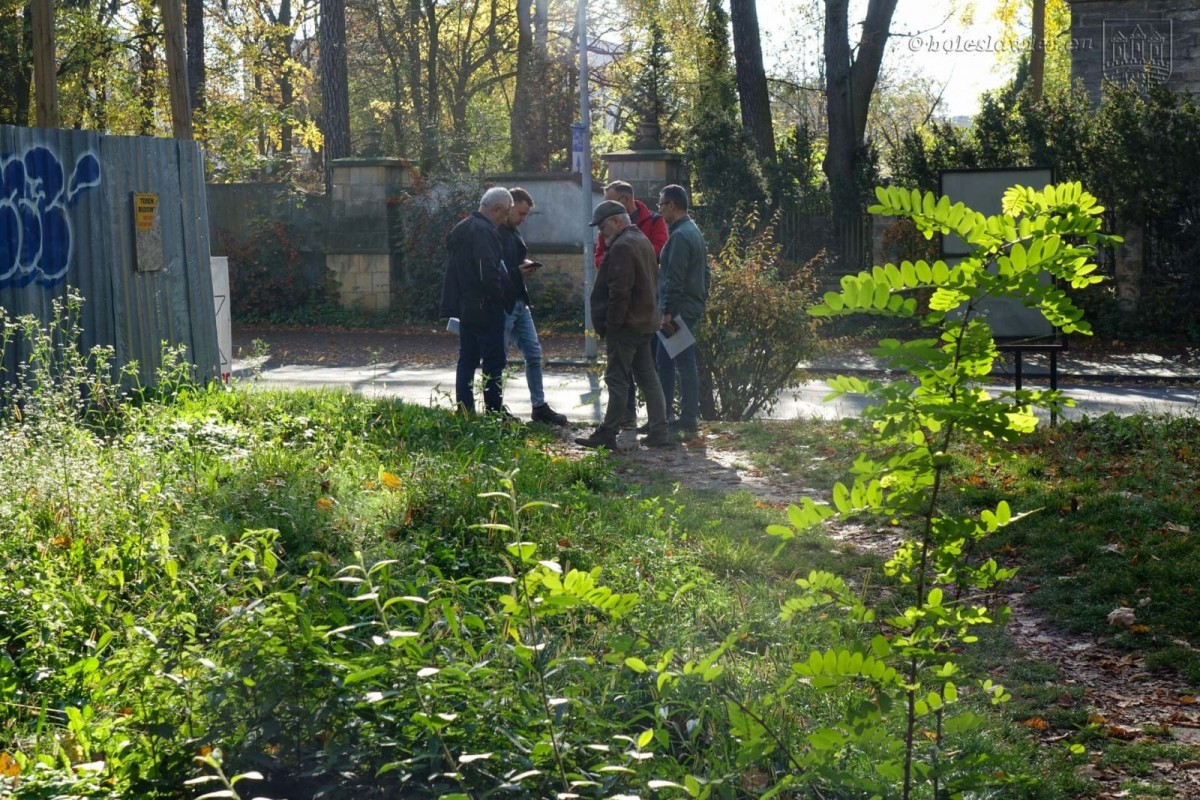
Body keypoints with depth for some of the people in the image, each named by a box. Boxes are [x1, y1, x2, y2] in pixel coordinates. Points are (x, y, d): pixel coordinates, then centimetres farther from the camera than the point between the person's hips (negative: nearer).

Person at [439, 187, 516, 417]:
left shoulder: (460, 229, 14)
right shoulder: (485, 231, -18)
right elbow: (489, 271, -26)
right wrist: (502, 294, -12)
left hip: (465, 307, 9)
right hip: (485, 308, -9)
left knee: (467, 359, 12)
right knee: (493, 361, -2)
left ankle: (464, 411, 14)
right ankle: (494, 411, 1)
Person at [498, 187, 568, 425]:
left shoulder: (514, 232, 14)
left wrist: (526, 266, 3)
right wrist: (517, 272, -19)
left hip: (520, 302, 9)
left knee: (534, 353, 11)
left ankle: (540, 406, 19)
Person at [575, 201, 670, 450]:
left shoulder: (622, 246, -16)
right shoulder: (642, 241, 17)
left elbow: (619, 291, -21)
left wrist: (610, 325, -16)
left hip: (625, 326, -10)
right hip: (646, 322, 10)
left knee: (617, 379, -6)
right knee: (648, 377, 11)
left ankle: (608, 434, -2)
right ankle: (658, 432, 12)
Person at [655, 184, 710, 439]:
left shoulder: (679, 236, -16)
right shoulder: (693, 231, 16)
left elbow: (675, 278, -22)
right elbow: (705, 273, 20)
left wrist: (669, 311, -22)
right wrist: (702, 299, 22)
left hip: (680, 310, -10)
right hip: (693, 307, 10)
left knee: (685, 365, -5)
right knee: (665, 363, 15)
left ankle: (689, 422, 0)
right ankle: (663, 417, 21)